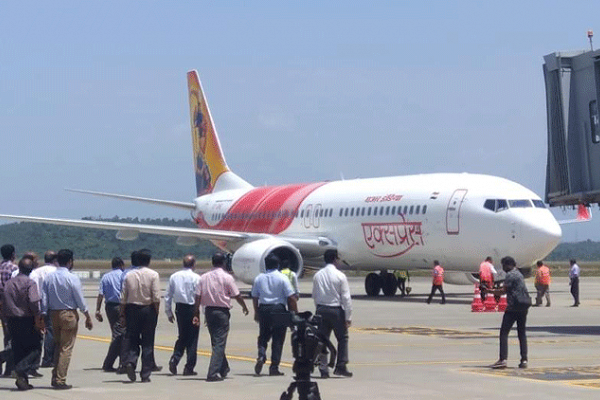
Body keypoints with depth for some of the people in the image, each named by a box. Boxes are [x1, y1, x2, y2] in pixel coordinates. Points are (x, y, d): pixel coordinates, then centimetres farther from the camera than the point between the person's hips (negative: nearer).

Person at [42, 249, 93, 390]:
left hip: (53, 314, 5)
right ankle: (60, 380, -2)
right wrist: (88, 317, 1)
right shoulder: (72, 278, -11)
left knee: (57, 346, 17)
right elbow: (80, 300, -8)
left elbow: (44, 300, 4)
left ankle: (55, 377, 16)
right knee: (66, 348, -1)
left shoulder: (48, 278, 3)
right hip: (69, 314, -5)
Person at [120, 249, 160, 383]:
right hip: (148, 309, -2)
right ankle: (145, 375, 3)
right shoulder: (153, 275, -5)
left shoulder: (129, 275, 3)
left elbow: (123, 297, 3)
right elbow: (156, 297, -10)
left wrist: (122, 314, 10)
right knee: (148, 343, 3)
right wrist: (156, 312, -1)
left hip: (131, 309, 2)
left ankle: (130, 361, -18)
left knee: (131, 339, 9)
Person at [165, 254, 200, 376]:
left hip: (179, 308, 4)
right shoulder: (196, 278, -9)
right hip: (192, 309, -4)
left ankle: (175, 359, -5)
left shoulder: (174, 277, 5)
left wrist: (169, 312, 16)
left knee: (182, 336, 17)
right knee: (192, 339, 4)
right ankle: (189, 367, 5)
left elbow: (168, 296, 8)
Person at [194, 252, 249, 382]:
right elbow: (237, 296, -4)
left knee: (216, 342, 18)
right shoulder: (227, 277, -8)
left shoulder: (204, 277, 5)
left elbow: (198, 297, 3)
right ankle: (213, 373, -11)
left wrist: (196, 314, 6)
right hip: (222, 311, -5)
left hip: (208, 311, 5)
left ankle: (223, 369, 29)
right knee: (219, 343, -4)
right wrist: (245, 307, 13)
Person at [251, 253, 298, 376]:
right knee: (278, 339, 3)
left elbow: (255, 297, 11)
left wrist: (256, 313, 23)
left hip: (263, 309, 3)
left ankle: (261, 356, -10)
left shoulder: (259, 278, 5)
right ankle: (274, 367, 2)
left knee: (263, 336, 17)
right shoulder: (282, 278, -5)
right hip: (278, 309, -3)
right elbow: (291, 298, -8)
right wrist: (295, 313, 1)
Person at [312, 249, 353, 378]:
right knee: (342, 338, 10)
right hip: (336, 310, -4)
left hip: (321, 310, 4)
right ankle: (341, 366, 5)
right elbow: (346, 297, -10)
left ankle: (323, 369, 4)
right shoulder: (340, 276, -10)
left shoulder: (317, 275, 3)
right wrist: (348, 317, -7)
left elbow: (314, 295, 9)